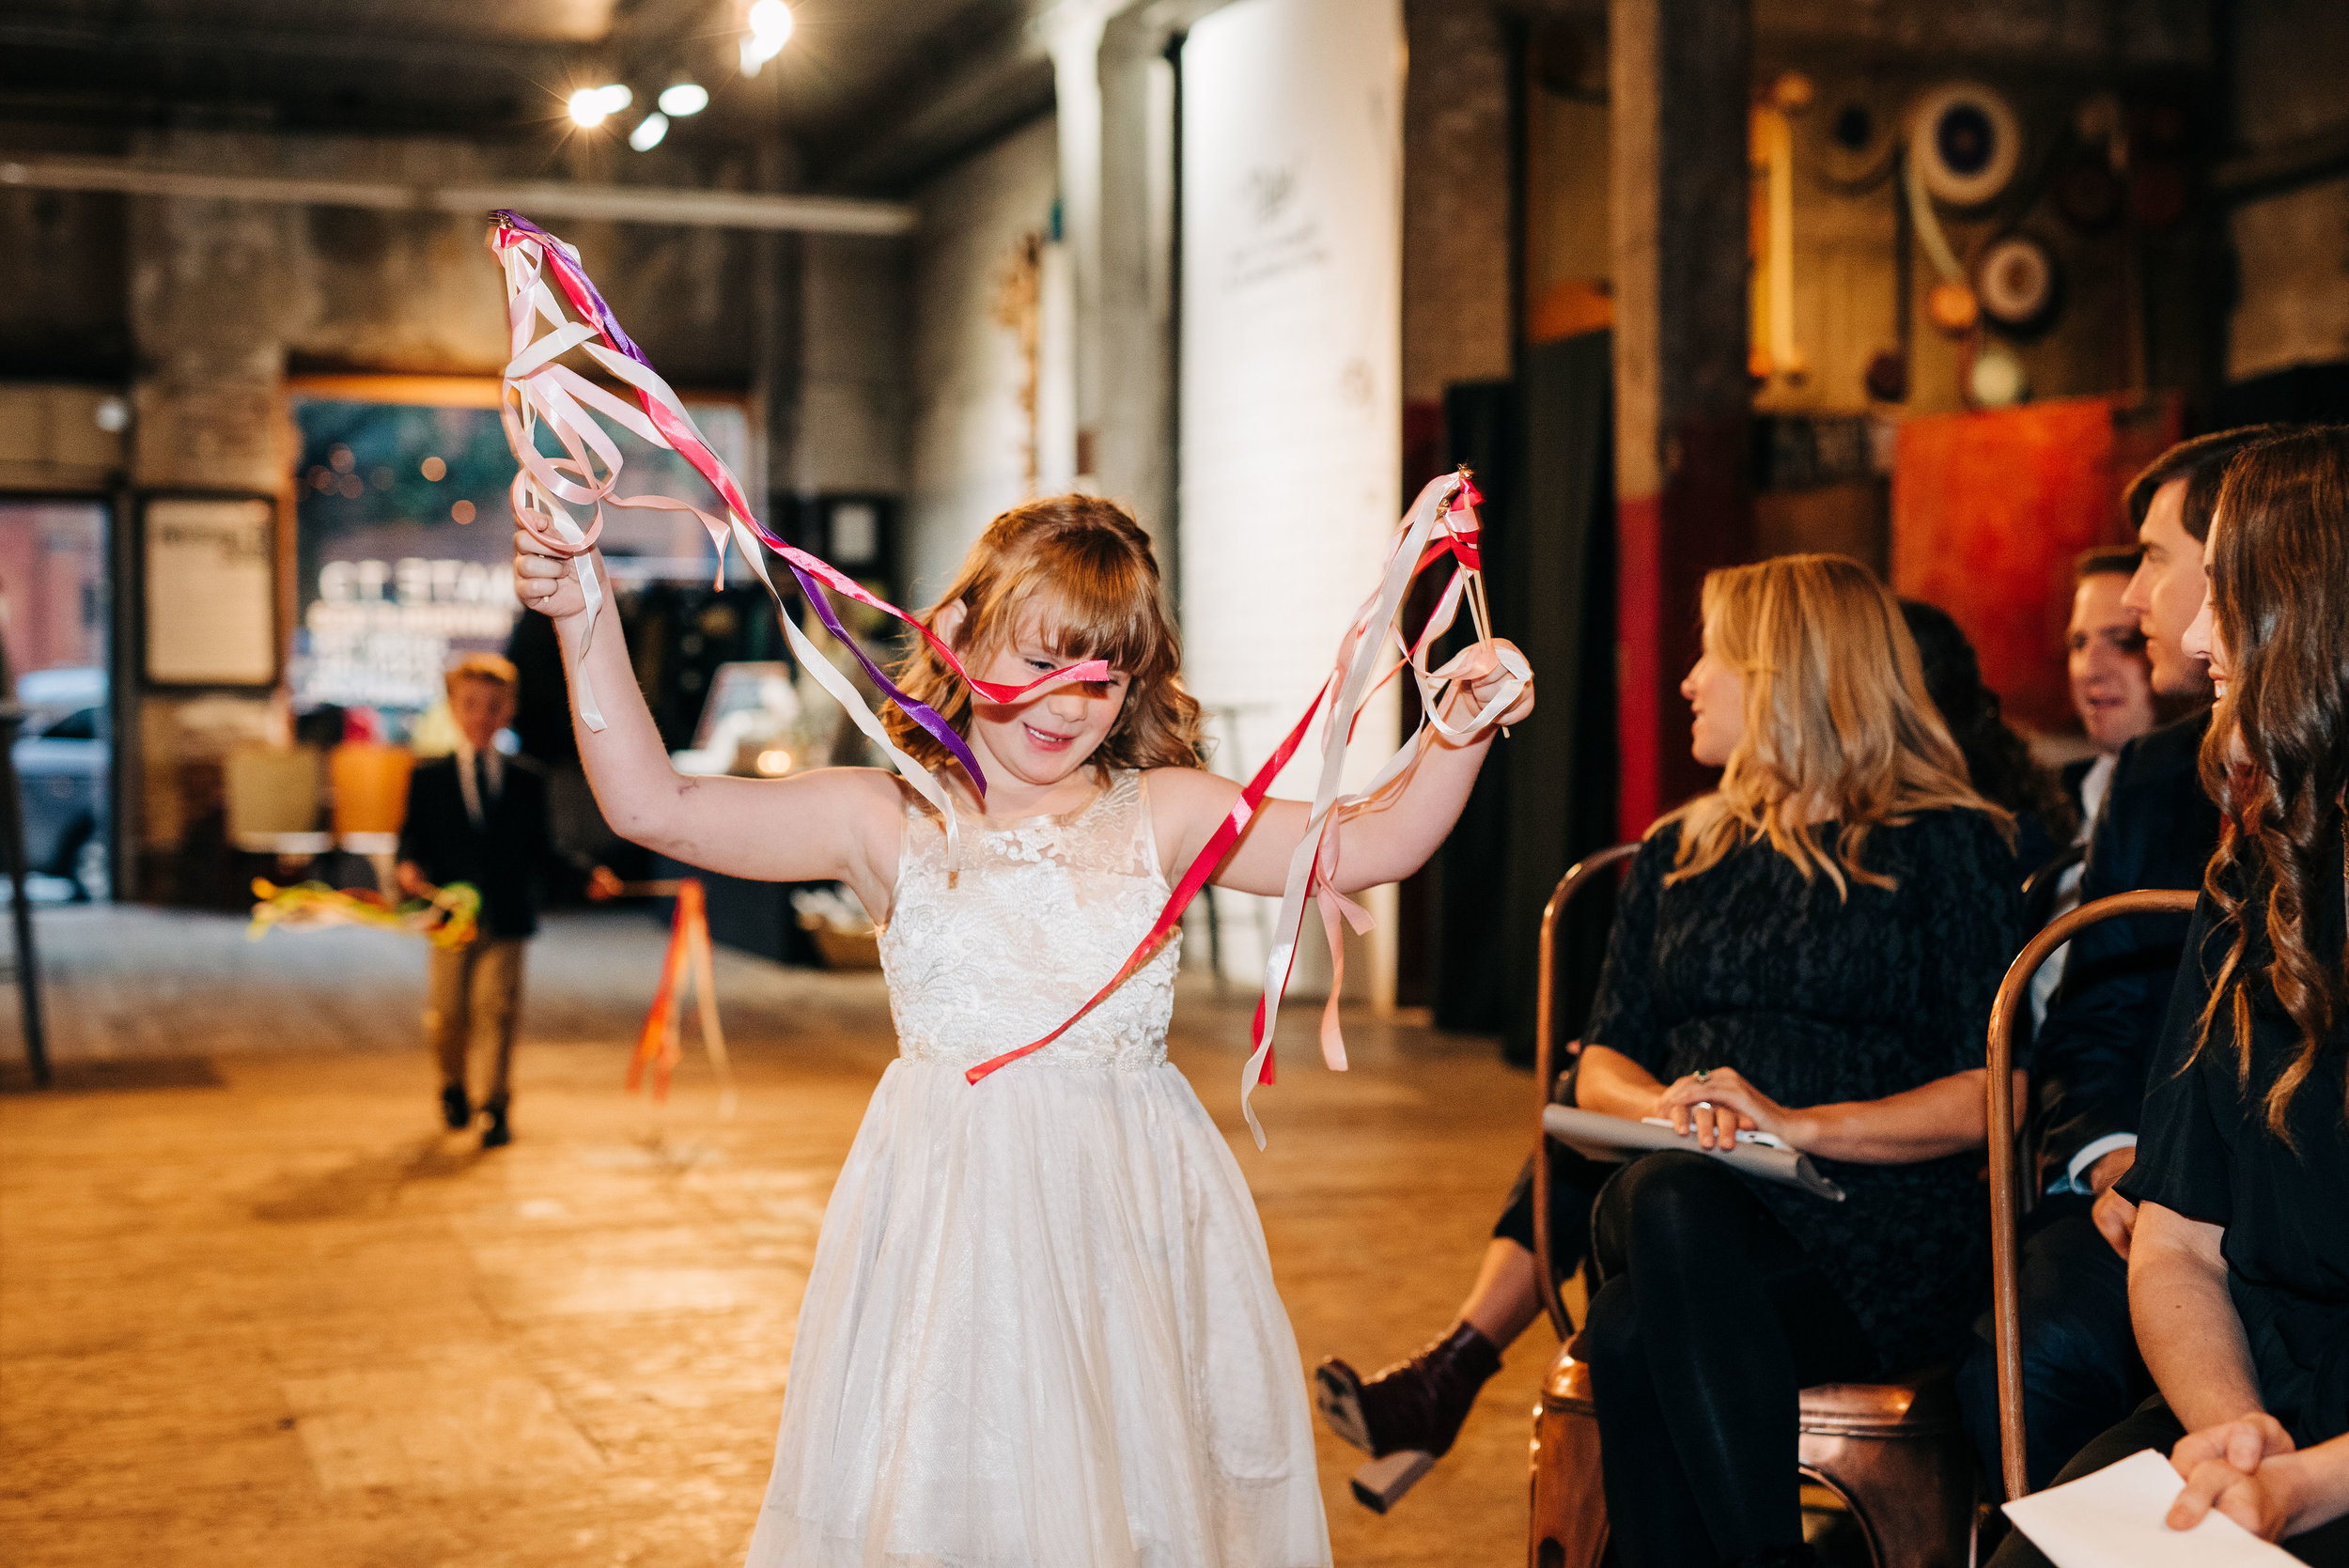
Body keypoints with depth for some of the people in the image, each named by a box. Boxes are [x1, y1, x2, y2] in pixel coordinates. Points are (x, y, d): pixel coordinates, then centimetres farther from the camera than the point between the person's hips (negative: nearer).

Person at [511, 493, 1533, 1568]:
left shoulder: (1162, 813, 5)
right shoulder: (887, 821, 0)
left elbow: (1369, 846, 3)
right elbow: (654, 807, -6)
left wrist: (1460, 729, -12)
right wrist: (588, 627, -14)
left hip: (1130, 1200, 1)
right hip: (955, 1201, -1)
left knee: (1139, 1472, 6)